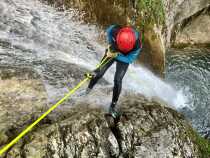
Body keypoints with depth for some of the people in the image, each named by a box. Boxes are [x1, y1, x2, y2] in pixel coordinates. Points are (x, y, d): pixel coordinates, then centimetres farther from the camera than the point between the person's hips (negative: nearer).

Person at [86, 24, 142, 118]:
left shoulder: (138, 45, -38)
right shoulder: (115, 30, -35)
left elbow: (129, 59, -23)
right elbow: (108, 31, -8)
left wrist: (116, 55, -33)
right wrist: (110, 45, -15)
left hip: (124, 58, -2)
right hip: (112, 51, 2)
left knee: (117, 80, -9)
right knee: (99, 72, 0)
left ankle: (113, 106, 6)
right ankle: (88, 89, 27)